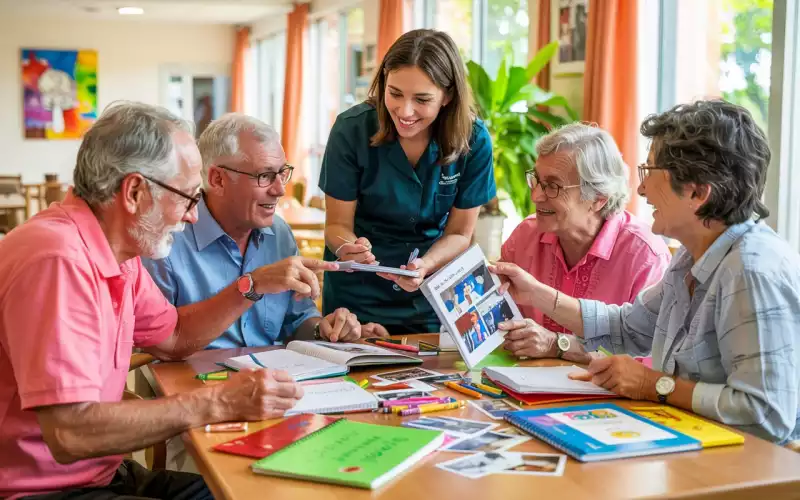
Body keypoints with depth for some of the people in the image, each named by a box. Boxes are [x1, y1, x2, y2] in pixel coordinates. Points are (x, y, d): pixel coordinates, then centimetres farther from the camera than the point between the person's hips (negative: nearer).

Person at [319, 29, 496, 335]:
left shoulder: (473, 140, -14)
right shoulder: (352, 129, -17)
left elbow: (459, 234, -5)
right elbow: (338, 224, -9)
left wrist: (425, 266, -25)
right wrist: (348, 245, -32)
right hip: (358, 296, -1)